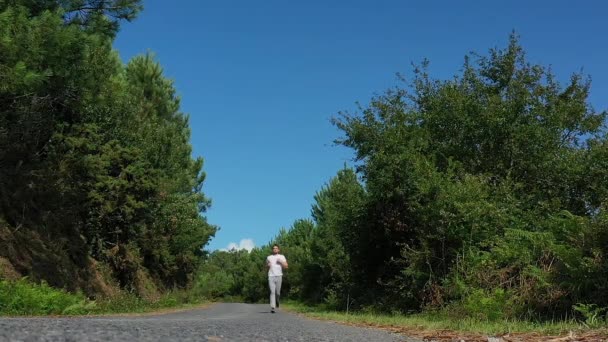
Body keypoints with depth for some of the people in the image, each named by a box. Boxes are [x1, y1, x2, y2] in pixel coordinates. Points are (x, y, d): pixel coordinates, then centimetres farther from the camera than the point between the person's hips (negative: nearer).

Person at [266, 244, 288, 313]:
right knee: (272, 292, -9)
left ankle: (277, 301, 34)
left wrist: (281, 262, -8)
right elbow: (266, 266, 23)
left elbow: (286, 266, 6)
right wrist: (268, 265, 1)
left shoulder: (282, 257, 12)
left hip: (279, 276, 0)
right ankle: (272, 307, -13)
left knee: (277, 292, 3)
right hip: (271, 276, 0)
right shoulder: (269, 257, 16)